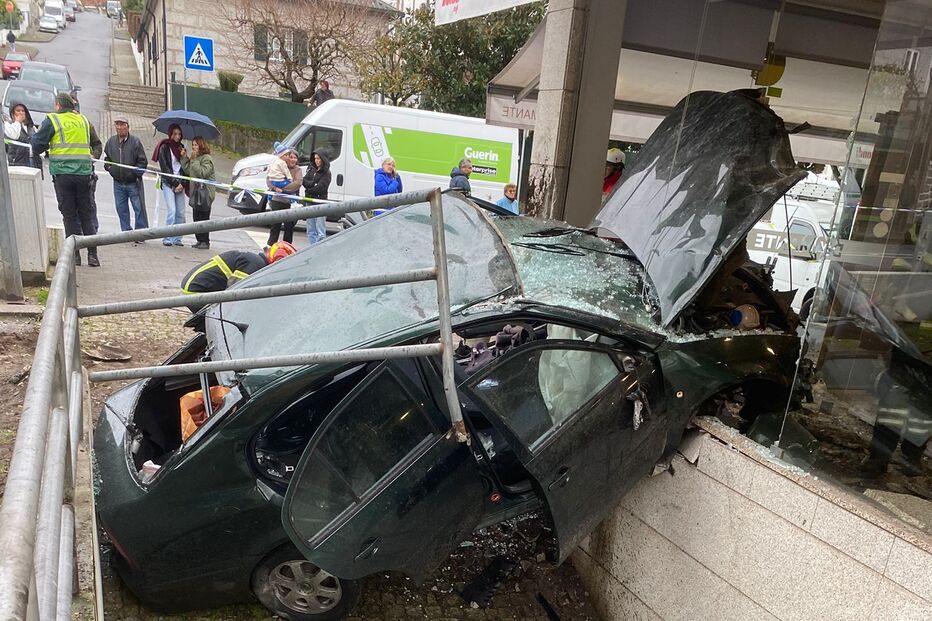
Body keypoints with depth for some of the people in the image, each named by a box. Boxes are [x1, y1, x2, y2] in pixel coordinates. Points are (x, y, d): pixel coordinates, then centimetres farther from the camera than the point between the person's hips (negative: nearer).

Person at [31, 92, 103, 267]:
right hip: (84, 172, 3)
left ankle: (74, 254, 3)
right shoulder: (84, 120, 13)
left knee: (69, 214, 3)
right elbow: (97, 145, 20)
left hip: (62, 172, -3)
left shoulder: (52, 120, 0)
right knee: (87, 213, 8)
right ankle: (92, 255, 4)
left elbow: (37, 147, 0)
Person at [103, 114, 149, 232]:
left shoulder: (135, 141, -4)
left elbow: (142, 161, -4)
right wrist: (109, 168, 3)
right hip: (118, 183, 5)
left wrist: (135, 172, -14)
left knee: (138, 208, -2)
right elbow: (106, 158, 20)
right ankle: (126, 232, 19)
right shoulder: (111, 141, 8)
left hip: (133, 182, -4)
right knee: (121, 209, 9)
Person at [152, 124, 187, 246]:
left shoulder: (181, 147, 15)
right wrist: (175, 183, -11)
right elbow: (165, 168, -6)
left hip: (179, 183, 5)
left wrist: (182, 184, -2)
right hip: (168, 183, -5)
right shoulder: (164, 147, 0)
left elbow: (185, 167, 13)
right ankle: (168, 238, -10)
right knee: (171, 211, -14)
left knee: (181, 212, -1)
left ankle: (177, 238, 4)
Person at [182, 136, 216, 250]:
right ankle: (199, 240, 16)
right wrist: (184, 157, 5)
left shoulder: (206, 158, -9)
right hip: (196, 191, 9)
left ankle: (205, 241, 1)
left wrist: (194, 160, -18)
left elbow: (202, 173, -21)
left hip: (205, 192, -9)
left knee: (203, 217, -5)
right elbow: (187, 170, 10)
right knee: (196, 217, 9)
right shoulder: (194, 158, 18)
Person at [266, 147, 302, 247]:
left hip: (290, 202, -1)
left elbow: (298, 182, -18)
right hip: (277, 200, 1)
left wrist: (283, 189, -22)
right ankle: (270, 245, 16)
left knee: (289, 226, 6)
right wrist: (275, 188, -21)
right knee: (275, 224, 7)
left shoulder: (297, 169, -2)